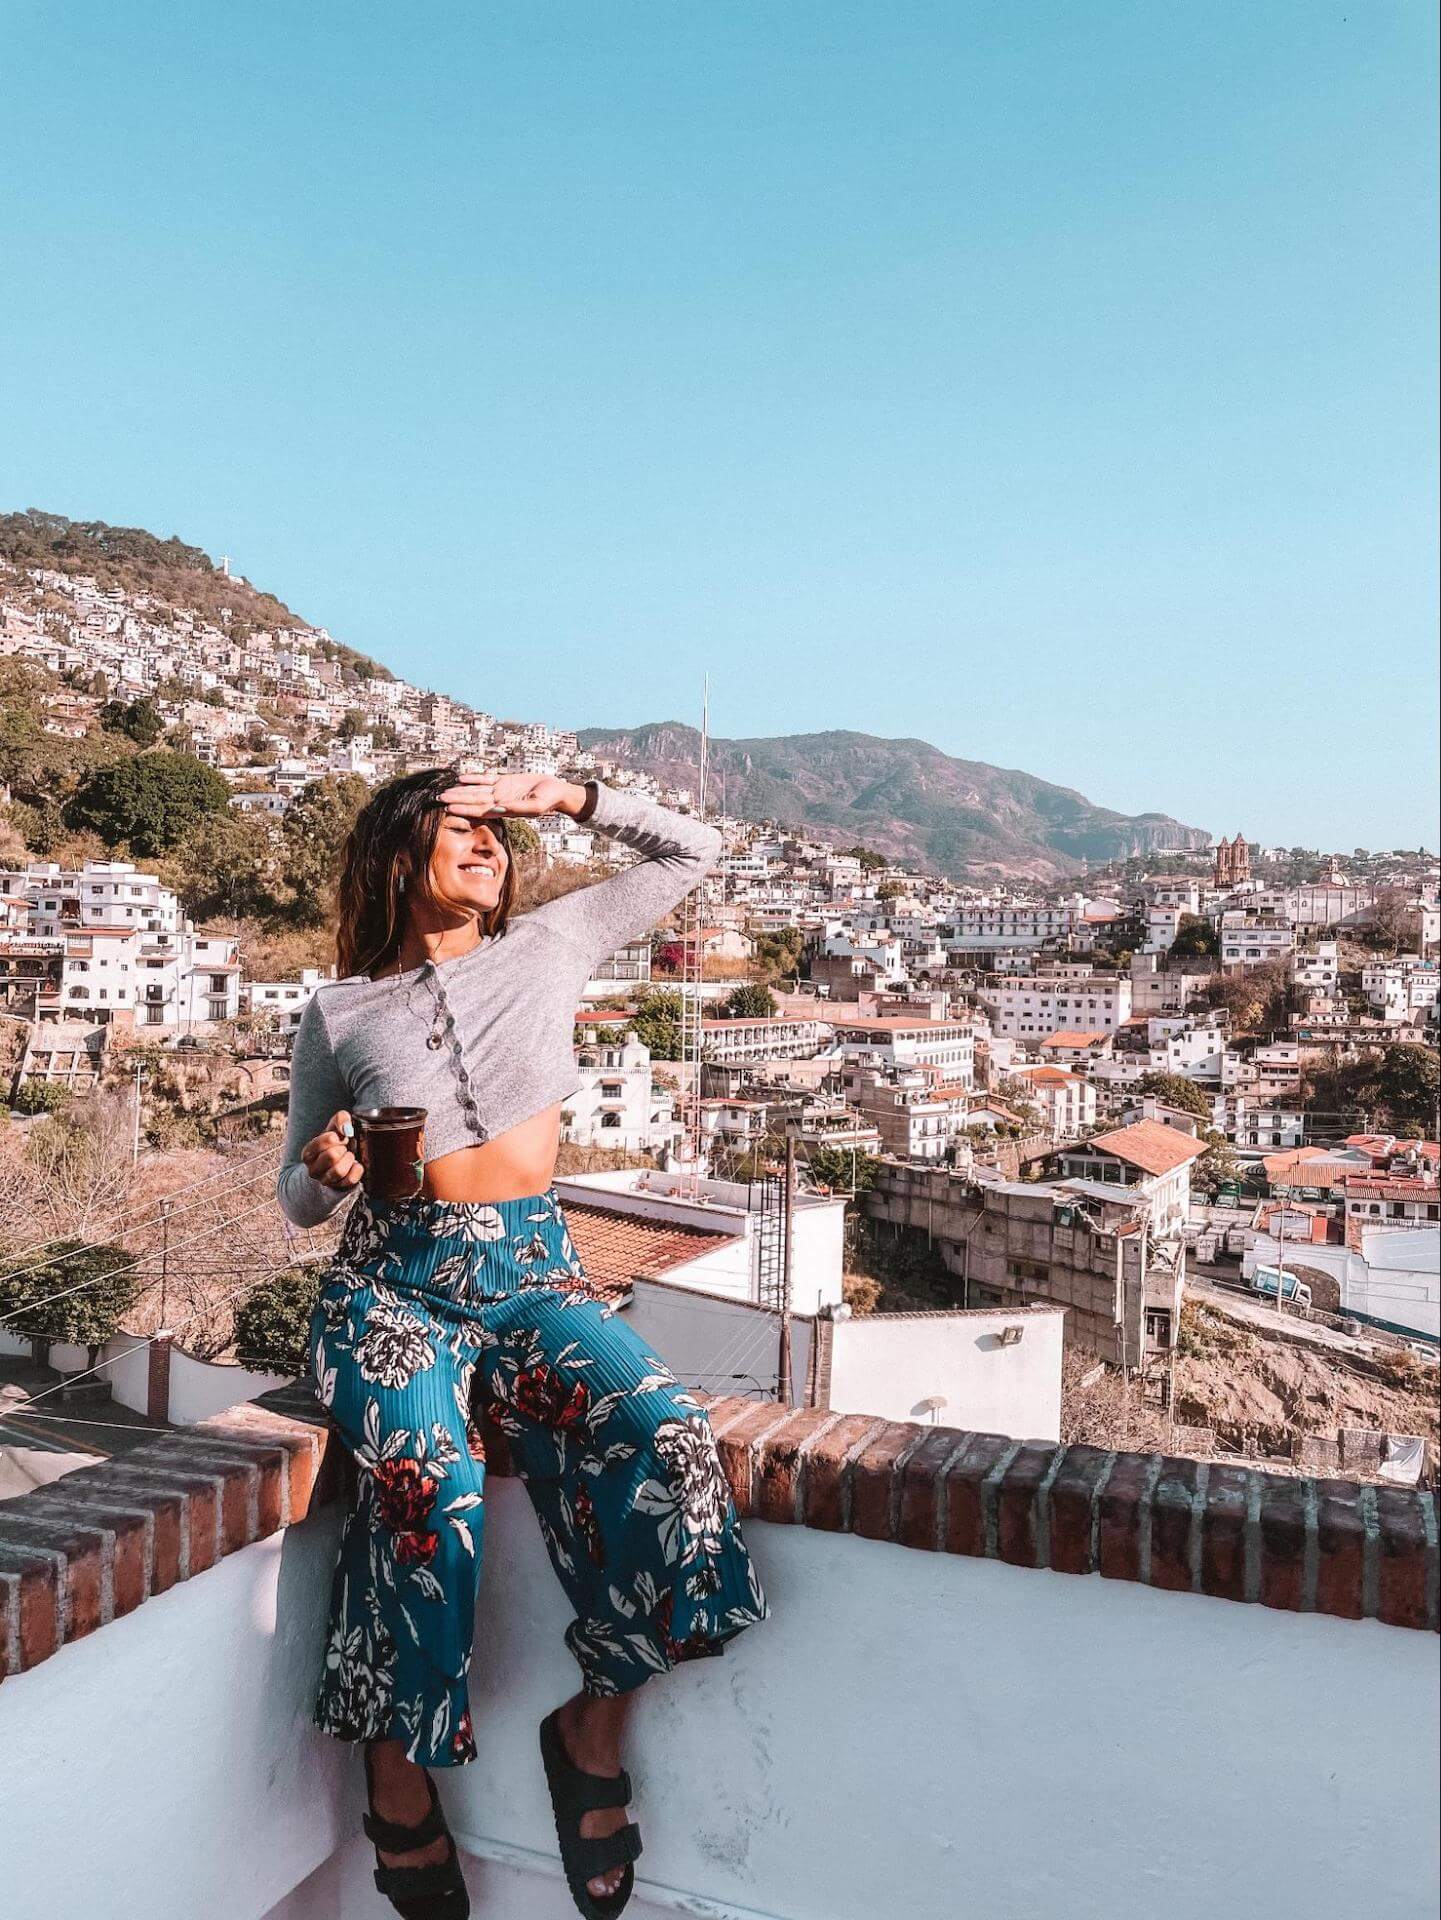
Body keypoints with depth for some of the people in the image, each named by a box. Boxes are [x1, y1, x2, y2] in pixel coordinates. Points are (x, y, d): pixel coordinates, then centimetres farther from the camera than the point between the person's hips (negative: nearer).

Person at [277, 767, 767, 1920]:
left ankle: (597, 1727, -3)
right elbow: (297, 1202, 14)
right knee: (429, 1486, -31)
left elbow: (693, 851, 18)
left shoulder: (548, 948, 10)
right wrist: (326, 1169, -10)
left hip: (533, 1277, 1)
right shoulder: (339, 1012, 8)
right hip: (393, 1284, -1)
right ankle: (402, 1777, -4)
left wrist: (566, 797, 6)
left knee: (664, 1440, -28)